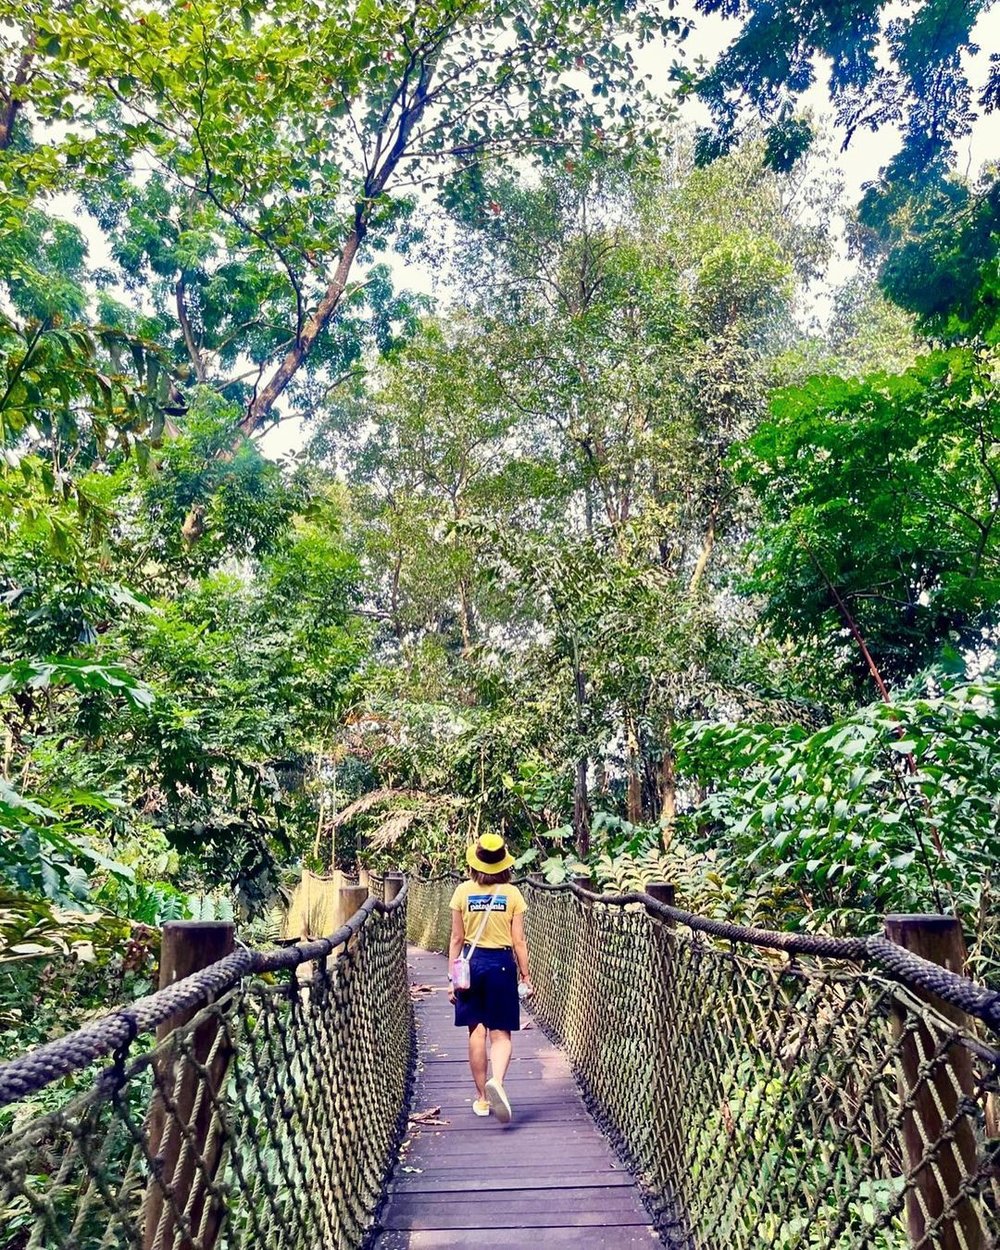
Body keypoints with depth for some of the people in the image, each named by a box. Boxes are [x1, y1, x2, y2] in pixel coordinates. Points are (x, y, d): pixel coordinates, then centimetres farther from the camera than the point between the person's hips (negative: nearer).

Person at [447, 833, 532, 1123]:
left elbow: (457, 939, 0)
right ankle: (496, 1081, -20)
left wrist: (451, 977, 7)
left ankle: (482, 1098, 18)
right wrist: (525, 976, 6)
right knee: (501, 1033, 6)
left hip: (472, 961, 1)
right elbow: (518, 941, -3)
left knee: (477, 1032, 11)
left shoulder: (463, 892, -3)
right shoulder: (512, 893, -5)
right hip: (502, 963, -1)